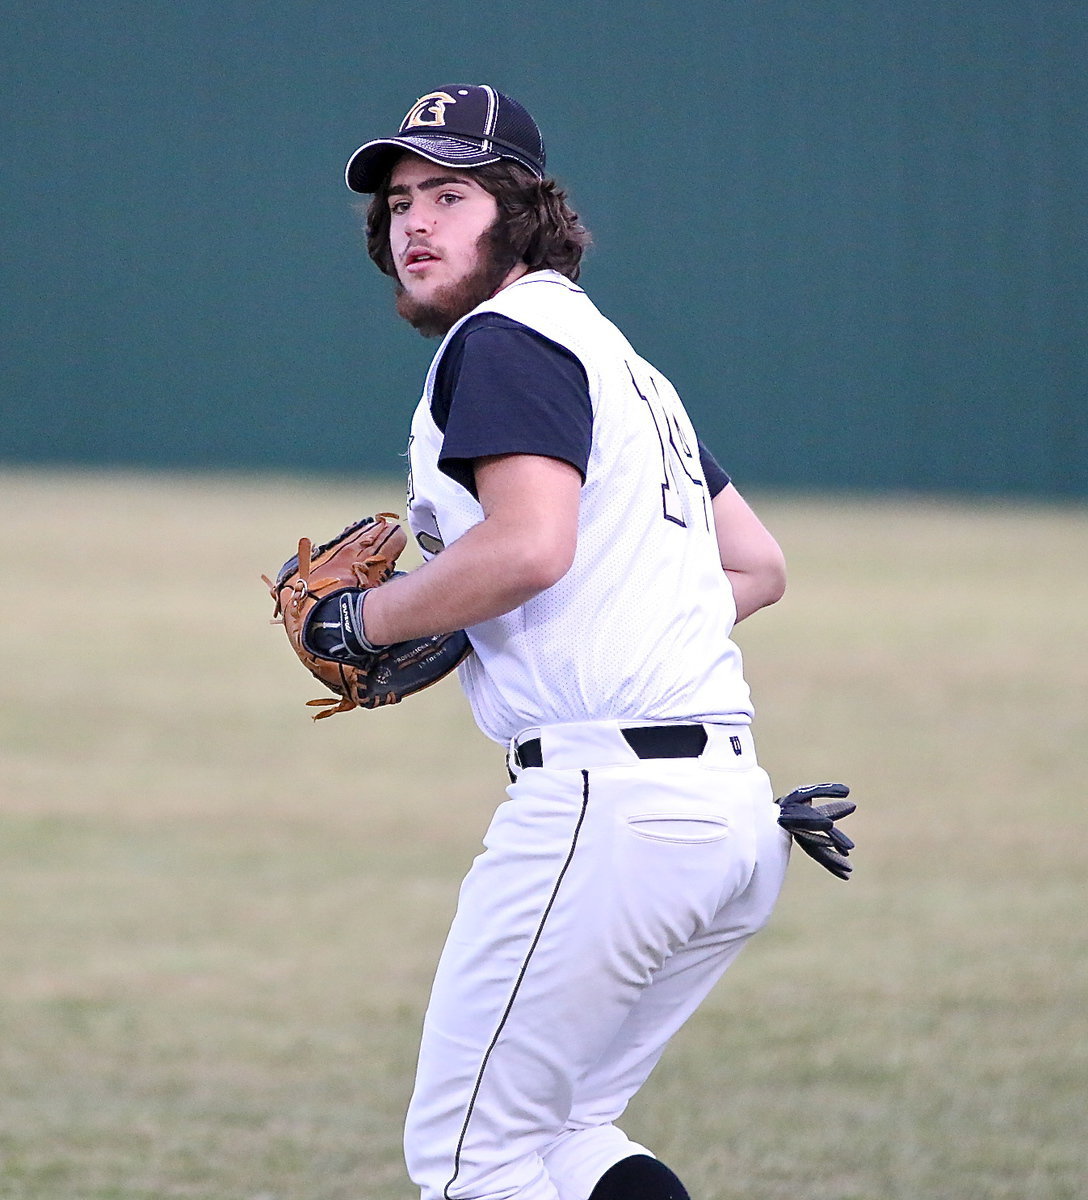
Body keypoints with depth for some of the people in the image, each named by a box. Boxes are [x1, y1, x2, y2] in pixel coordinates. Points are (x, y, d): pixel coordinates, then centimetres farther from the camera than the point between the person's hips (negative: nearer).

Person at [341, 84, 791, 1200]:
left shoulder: (506, 338, -5)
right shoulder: (617, 357, 26)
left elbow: (530, 546, -21)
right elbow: (757, 566, 28)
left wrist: (362, 620, -7)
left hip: (602, 796, -10)